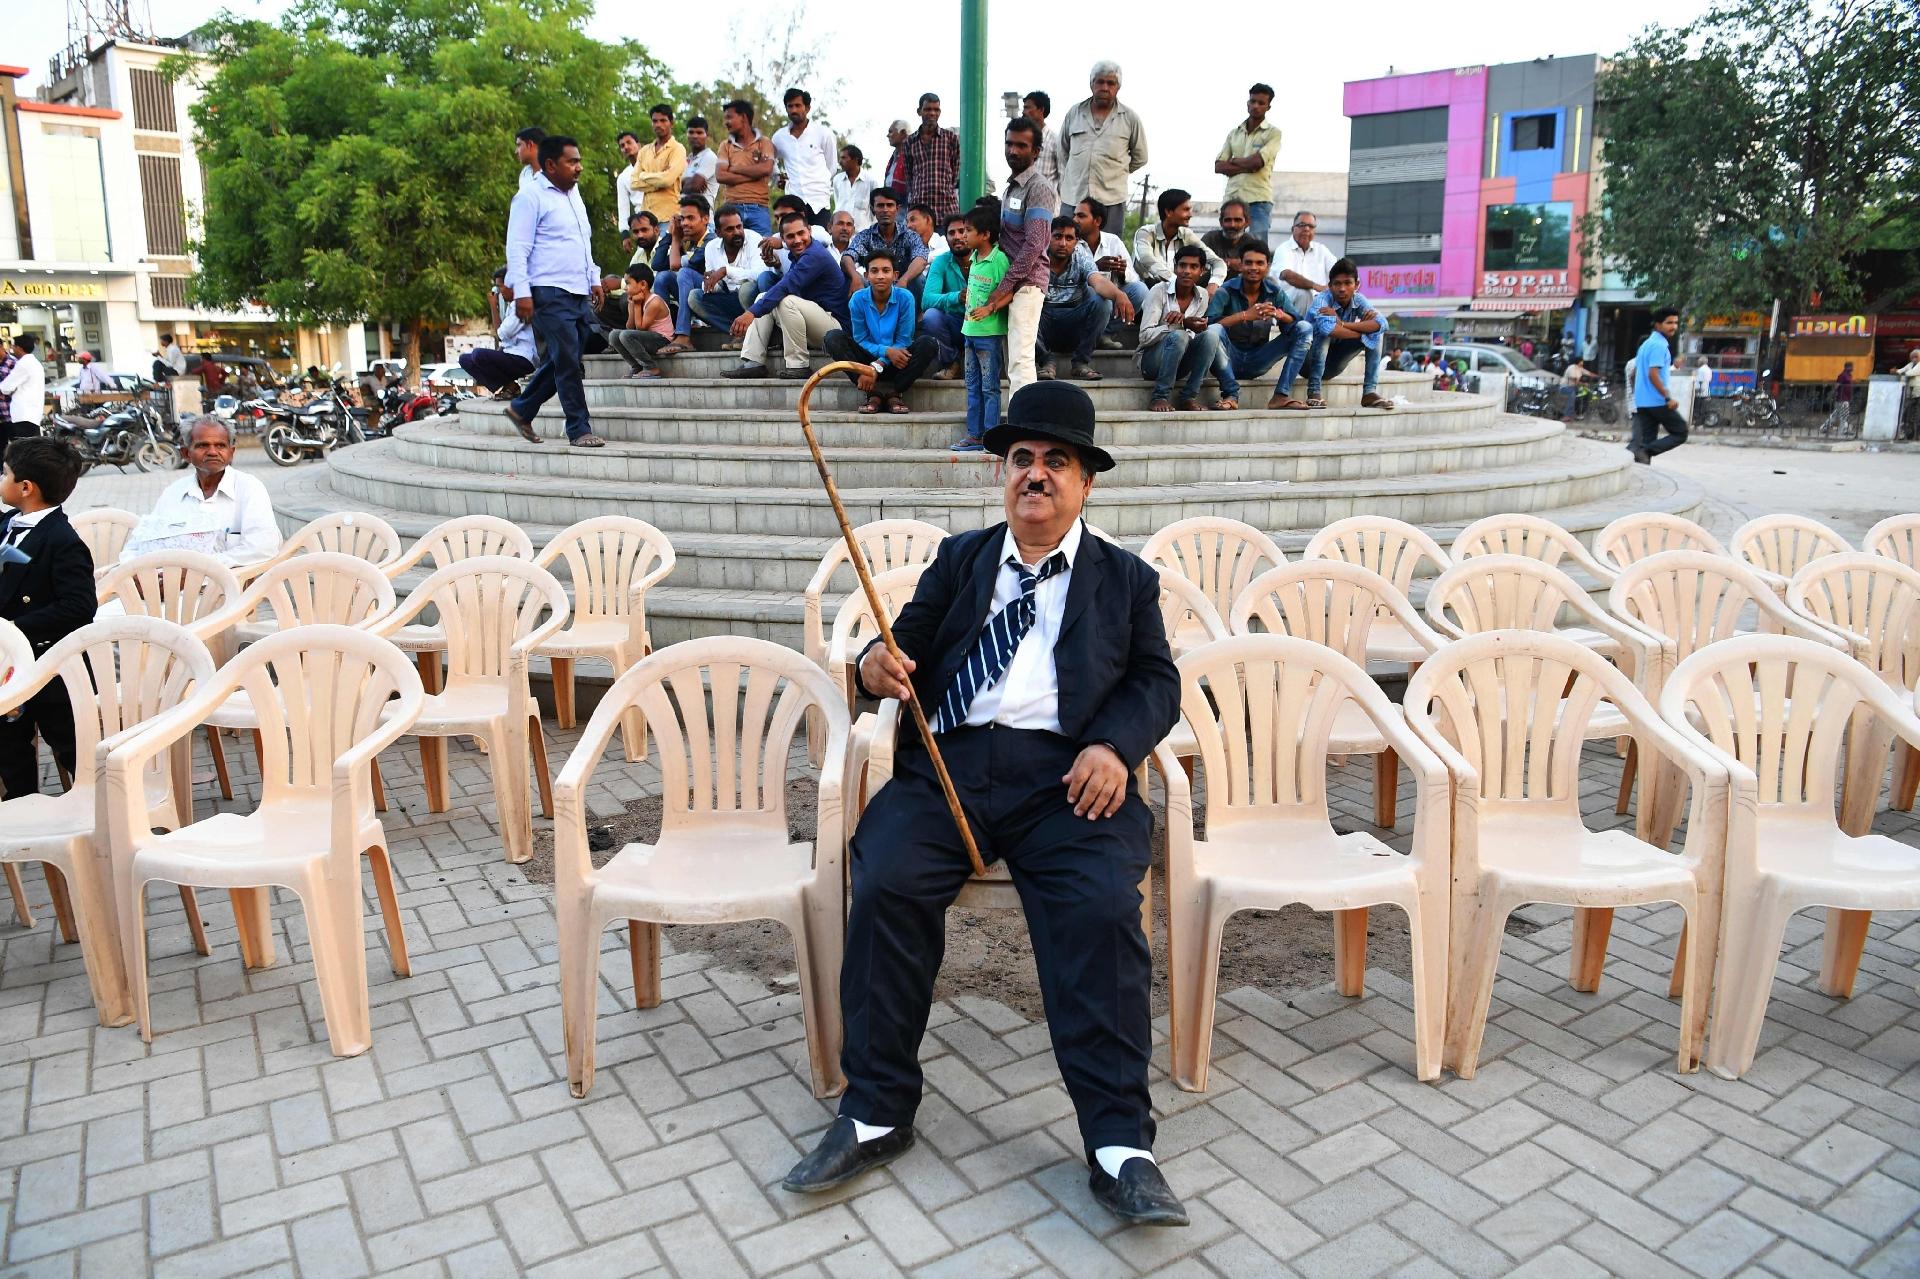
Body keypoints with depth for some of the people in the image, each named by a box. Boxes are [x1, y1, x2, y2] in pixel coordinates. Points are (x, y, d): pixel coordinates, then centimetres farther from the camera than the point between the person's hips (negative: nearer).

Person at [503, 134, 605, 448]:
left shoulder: (574, 194, 19)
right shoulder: (531, 197, -6)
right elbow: (517, 248, -10)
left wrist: (594, 278, 23)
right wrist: (521, 292, -17)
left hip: (579, 294, 8)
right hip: (550, 294, -8)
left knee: (561, 361, 11)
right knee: (568, 362, -9)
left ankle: (521, 409, 26)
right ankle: (579, 430, -4)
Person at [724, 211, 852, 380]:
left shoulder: (815, 256, -20)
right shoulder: (798, 255, 12)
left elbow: (784, 288, -31)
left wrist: (752, 312, -35)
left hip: (835, 324, -10)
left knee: (786, 301, -30)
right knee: (763, 298, 5)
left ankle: (798, 366, -22)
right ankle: (753, 363, -6)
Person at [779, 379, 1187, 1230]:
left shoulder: (1127, 578, 17)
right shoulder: (959, 559, 22)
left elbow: (1156, 682, 9)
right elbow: (908, 644, 15)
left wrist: (1113, 746, -12)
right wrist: (877, 667, -11)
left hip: (1064, 775, -1)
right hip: (948, 762, 2)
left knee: (1102, 908, -28)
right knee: (885, 883, -24)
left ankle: (1120, 1147, -18)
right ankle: (875, 1114, -9)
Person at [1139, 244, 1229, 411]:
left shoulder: (1202, 295, 2)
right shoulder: (1159, 291, -12)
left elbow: (1196, 331, 0)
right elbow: (1145, 336, -19)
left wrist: (1182, 319, -23)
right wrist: (1182, 325, -31)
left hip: (1180, 365, 5)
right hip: (1151, 360, -4)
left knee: (1211, 333, -22)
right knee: (1178, 336, -34)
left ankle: (1189, 397, -17)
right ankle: (1160, 398, -23)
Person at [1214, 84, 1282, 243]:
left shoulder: (1273, 133, 4)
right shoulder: (1234, 133, 17)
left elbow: (1257, 161, -11)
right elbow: (1218, 166, 8)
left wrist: (1233, 161, 5)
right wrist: (1245, 167, -5)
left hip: (1258, 200, -4)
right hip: (1231, 199, 4)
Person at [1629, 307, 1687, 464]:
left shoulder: (1646, 344, 18)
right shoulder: (1660, 345, -12)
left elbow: (1634, 374, 22)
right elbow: (1653, 374, -22)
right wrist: (1668, 397, -22)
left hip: (1642, 402, 9)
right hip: (1657, 401, -9)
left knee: (1647, 440, 7)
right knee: (1681, 432, -1)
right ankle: (1645, 451, -16)